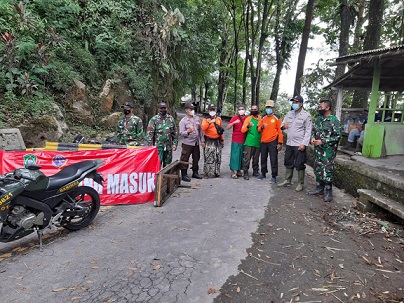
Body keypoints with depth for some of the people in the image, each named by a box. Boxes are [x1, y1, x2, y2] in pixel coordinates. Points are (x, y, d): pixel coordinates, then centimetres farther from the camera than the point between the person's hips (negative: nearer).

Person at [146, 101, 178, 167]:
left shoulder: (171, 119, 9)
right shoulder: (154, 119, -2)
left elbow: (175, 132, 12)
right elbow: (149, 134, -6)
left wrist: (175, 143, 6)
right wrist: (150, 146, -11)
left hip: (168, 146, 4)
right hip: (158, 145, -4)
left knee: (167, 164, 13)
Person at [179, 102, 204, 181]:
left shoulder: (197, 118, 9)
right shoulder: (183, 121, -7)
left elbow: (200, 130, 14)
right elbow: (181, 133, -13)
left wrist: (202, 140, 13)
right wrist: (188, 131, -32)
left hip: (196, 143, 6)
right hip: (187, 143, -5)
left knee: (196, 158, 15)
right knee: (185, 160, -3)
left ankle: (195, 173, 31)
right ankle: (184, 175, 8)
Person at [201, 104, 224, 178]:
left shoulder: (219, 119, 13)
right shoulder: (206, 119, -1)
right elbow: (203, 128, -18)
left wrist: (222, 139, 17)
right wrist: (209, 122, -29)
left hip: (218, 141, 5)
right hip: (209, 142, -5)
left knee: (218, 158, 10)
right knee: (208, 158, -9)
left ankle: (216, 172, 21)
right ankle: (206, 173, -1)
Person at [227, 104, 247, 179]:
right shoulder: (235, 118, -2)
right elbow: (228, 127, -10)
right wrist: (234, 122, -24)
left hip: (244, 141, 4)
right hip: (236, 141, -4)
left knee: (241, 156, 8)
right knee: (235, 155, -5)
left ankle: (238, 170, 19)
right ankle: (233, 172, 0)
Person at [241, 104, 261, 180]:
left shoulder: (261, 119, 9)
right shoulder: (248, 118, 2)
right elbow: (242, 130, -4)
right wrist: (248, 126, -23)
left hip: (258, 143, 3)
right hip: (249, 142, -3)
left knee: (256, 159, 12)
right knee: (247, 158, -5)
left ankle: (255, 172, 24)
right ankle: (245, 173, 0)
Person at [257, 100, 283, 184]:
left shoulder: (277, 118, -2)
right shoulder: (263, 118, 11)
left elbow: (280, 130, -5)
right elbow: (259, 129, 14)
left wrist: (280, 143, -10)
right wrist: (262, 127, -11)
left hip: (273, 142, -5)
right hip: (263, 142, 5)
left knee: (273, 160, -2)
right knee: (263, 159, 14)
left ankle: (274, 176, 4)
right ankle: (263, 173, 28)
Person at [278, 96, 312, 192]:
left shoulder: (306, 115, -6)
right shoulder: (289, 113, 10)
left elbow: (308, 131, -9)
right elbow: (282, 125, 16)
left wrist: (304, 144, -17)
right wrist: (283, 126, -10)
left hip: (299, 144, -6)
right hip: (289, 143, 6)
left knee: (300, 165, 0)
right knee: (288, 163, 14)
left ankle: (301, 184, 11)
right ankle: (287, 181, 26)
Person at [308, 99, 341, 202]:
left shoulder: (334, 120, -12)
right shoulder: (318, 119, 9)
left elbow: (337, 136, -14)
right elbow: (313, 130, 20)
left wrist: (323, 142, -19)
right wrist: (312, 137, -2)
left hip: (328, 150, -7)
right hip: (318, 149, 7)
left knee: (327, 171, -4)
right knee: (317, 169, 13)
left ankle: (328, 192, 8)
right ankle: (319, 188, 26)